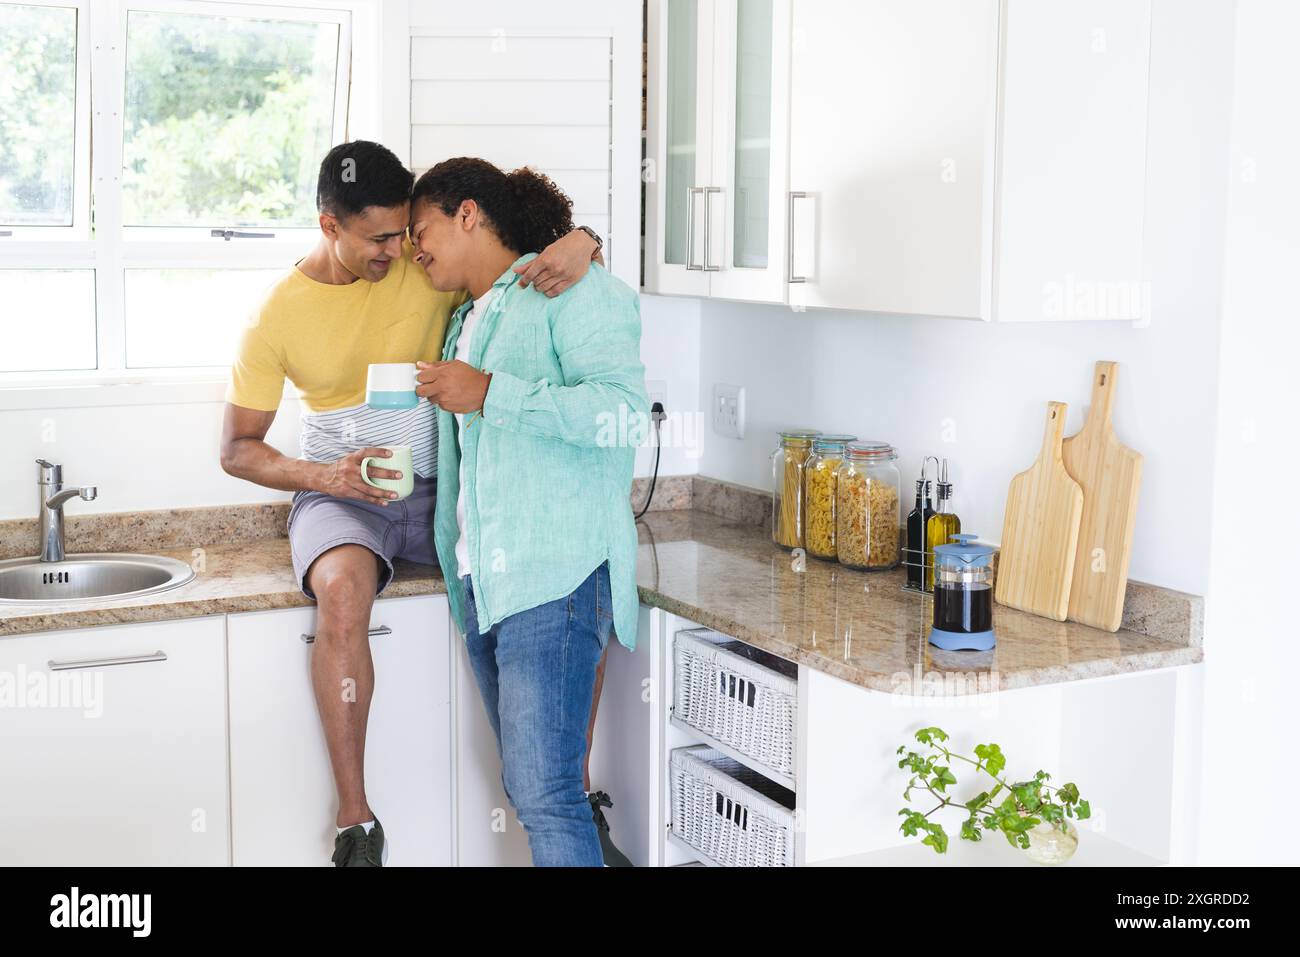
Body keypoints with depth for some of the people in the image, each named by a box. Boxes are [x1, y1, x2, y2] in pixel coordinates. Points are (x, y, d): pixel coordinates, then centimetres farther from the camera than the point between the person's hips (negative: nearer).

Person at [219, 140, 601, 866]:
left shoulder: (427, 265, -3)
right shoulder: (278, 316, -5)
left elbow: (521, 252, 3)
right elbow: (238, 448, 1)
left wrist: (581, 241, -23)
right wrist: (323, 476, -18)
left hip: (441, 487, 2)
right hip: (342, 495, -2)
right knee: (343, 591, -38)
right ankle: (358, 820, -26)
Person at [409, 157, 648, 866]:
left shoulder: (570, 291, -3)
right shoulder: (468, 318, 25)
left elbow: (623, 412, -19)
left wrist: (488, 394, -19)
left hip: (553, 577, -8)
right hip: (482, 583, 9)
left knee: (544, 792, -13)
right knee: (527, 788, 10)